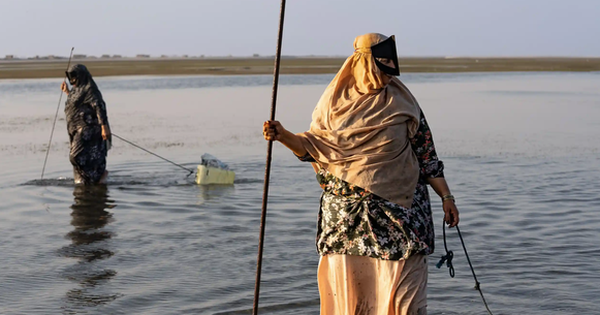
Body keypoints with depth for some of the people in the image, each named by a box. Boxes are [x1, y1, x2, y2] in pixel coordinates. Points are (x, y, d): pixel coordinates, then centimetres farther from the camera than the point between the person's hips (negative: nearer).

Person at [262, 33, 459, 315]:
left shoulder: (402, 102, 1)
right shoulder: (335, 101, 3)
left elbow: (425, 154, 5)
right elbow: (314, 147, 10)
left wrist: (446, 197, 3)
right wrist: (284, 136, -7)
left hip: (397, 212, -1)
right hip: (346, 215, 1)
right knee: (347, 290, 3)